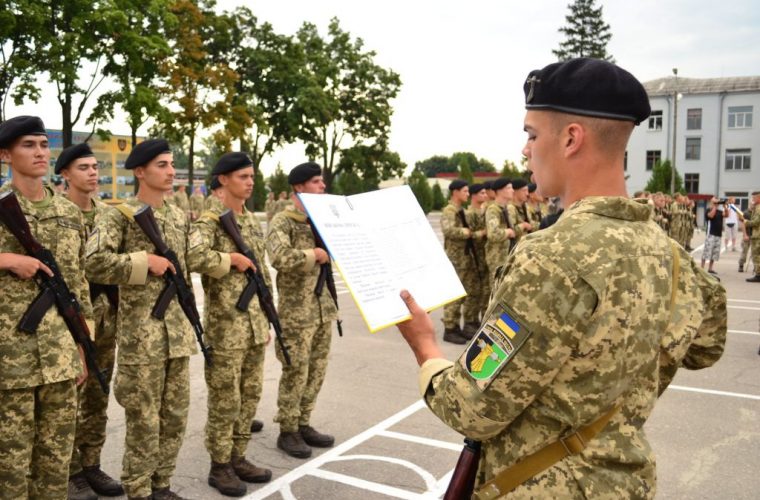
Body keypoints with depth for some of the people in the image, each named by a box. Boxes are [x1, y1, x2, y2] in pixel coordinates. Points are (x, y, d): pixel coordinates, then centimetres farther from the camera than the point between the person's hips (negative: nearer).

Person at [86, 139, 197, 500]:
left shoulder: (179, 216, 12)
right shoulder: (120, 215, -9)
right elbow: (94, 263, -23)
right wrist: (144, 261, -19)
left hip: (178, 332, 6)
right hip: (141, 335, -6)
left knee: (175, 415, 13)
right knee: (143, 419, 2)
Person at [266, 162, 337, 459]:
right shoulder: (282, 221, -10)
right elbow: (279, 257, -27)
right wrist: (314, 254, -18)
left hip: (323, 306, 7)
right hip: (296, 310, -7)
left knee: (316, 371, 13)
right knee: (296, 373, 0)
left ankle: (303, 425, 27)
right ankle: (287, 432, 15)